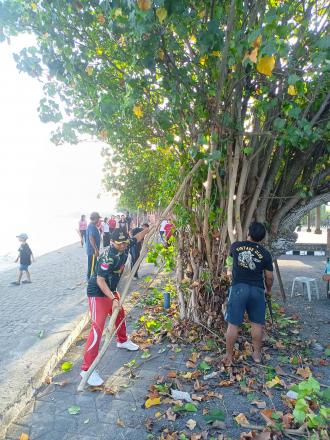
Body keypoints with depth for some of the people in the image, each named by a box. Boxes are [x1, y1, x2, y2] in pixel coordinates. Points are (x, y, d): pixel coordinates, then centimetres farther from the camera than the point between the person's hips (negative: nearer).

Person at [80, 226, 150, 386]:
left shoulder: (125, 247, -7)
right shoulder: (108, 256, -30)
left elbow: (137, 237, 14)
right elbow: (100, 280, -30)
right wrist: (113, 299, -35)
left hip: (110, 291, 9)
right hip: (97, 293, -9)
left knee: (120, 314, 26)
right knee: (98, 328, -14)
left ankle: (122, 341, 53)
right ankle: (87, 368, -8)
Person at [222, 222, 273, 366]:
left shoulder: (236, 246, 0)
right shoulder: (265, 253, -2)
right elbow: (269, 277, 4)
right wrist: (268, 289, 23)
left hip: (238, 288, 0)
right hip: (257, 290, 1)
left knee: (233, 324, 5)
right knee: (257, 323, 14)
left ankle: (228, 356, 12)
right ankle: (257, 354, 27)